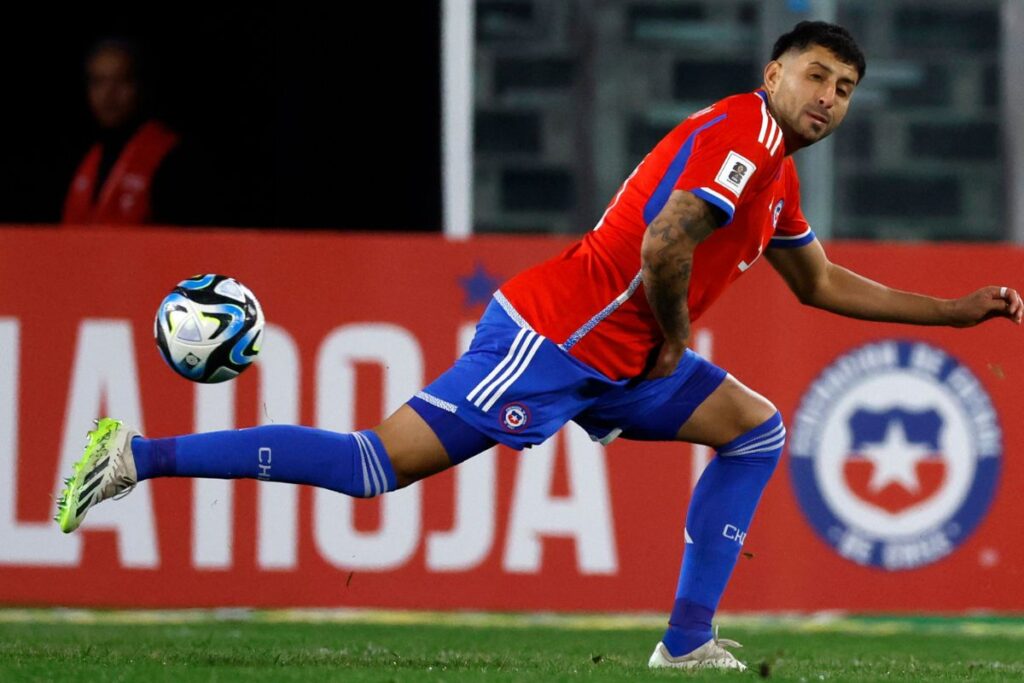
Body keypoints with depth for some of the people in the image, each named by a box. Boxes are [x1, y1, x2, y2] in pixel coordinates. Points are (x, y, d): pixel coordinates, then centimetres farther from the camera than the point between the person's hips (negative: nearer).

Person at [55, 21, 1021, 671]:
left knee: (756, 430, 7)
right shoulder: (740, 133, -13)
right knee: (377, 467, -14)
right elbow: (662, 248, -26)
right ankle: (139, 455, -12)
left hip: (614, 363, 10)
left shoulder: (777, 171, 19)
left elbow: (821, 283, 33)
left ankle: (687, 643, 4)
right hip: (554, 337, -10)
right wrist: (675, 343, -9)